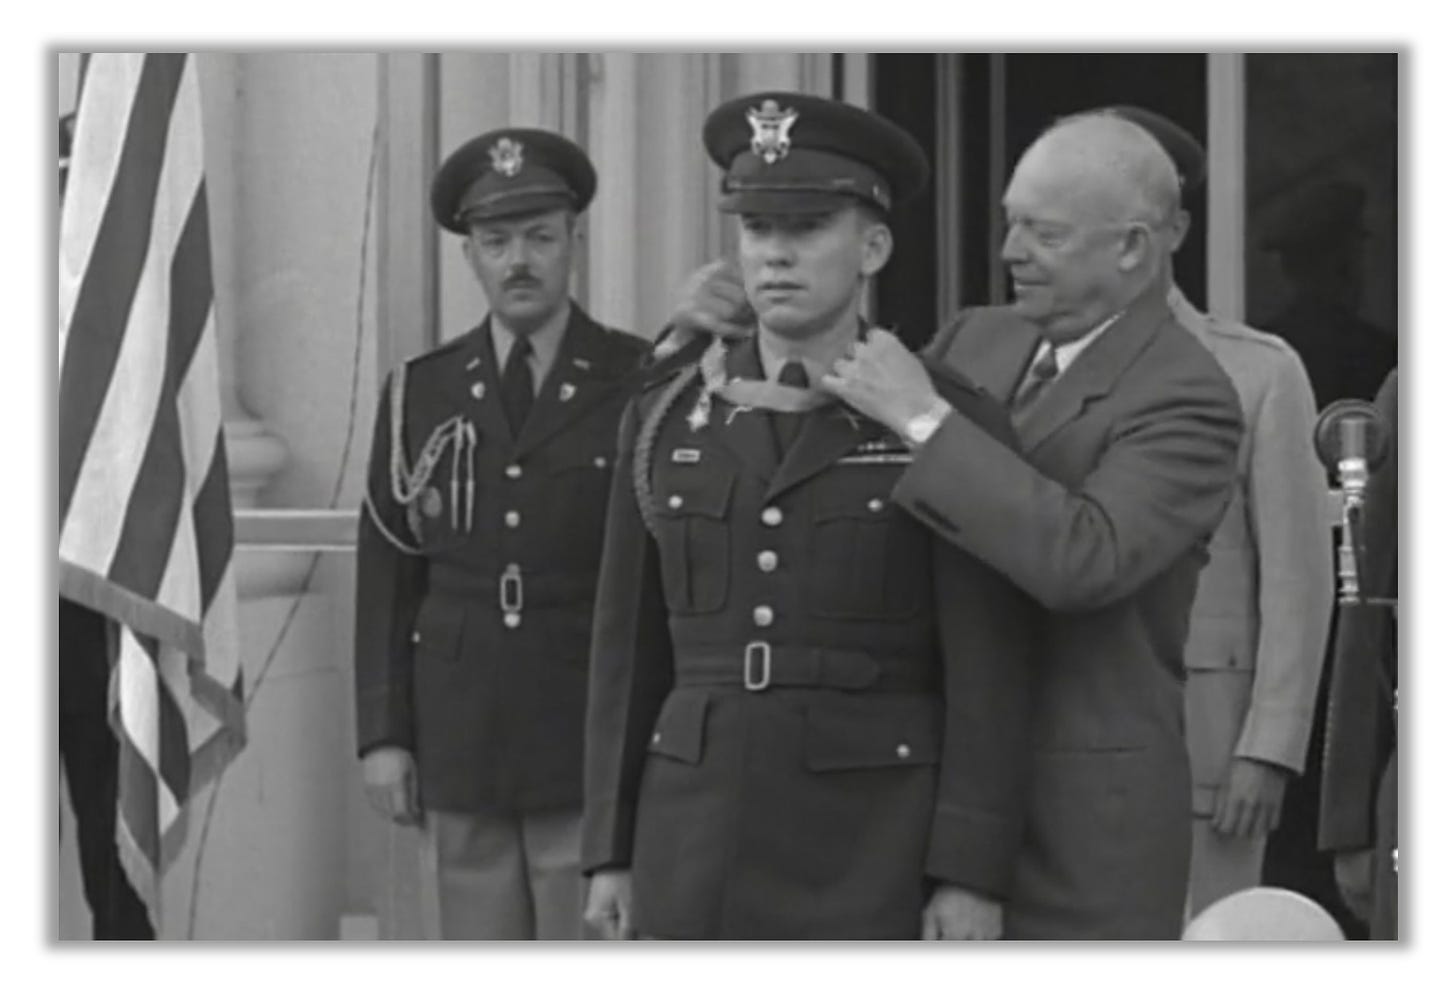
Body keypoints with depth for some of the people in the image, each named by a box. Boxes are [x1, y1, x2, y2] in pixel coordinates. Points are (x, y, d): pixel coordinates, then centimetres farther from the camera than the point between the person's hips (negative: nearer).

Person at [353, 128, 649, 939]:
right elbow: (387, 574, 8)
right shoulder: (420, 394, 9)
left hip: (598, 750, -3)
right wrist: (384, 735, 2)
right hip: (460, 749, 3)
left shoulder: (643, 385, 0)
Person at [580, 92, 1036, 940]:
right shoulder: (670, 418, 6)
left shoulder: (953, 422, -5)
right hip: (703, 838, 3)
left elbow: (989, 672, -7)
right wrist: (612, 850, 7)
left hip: (879, 843, -3)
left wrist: (973, 874, -13)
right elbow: (632, 653, 10)